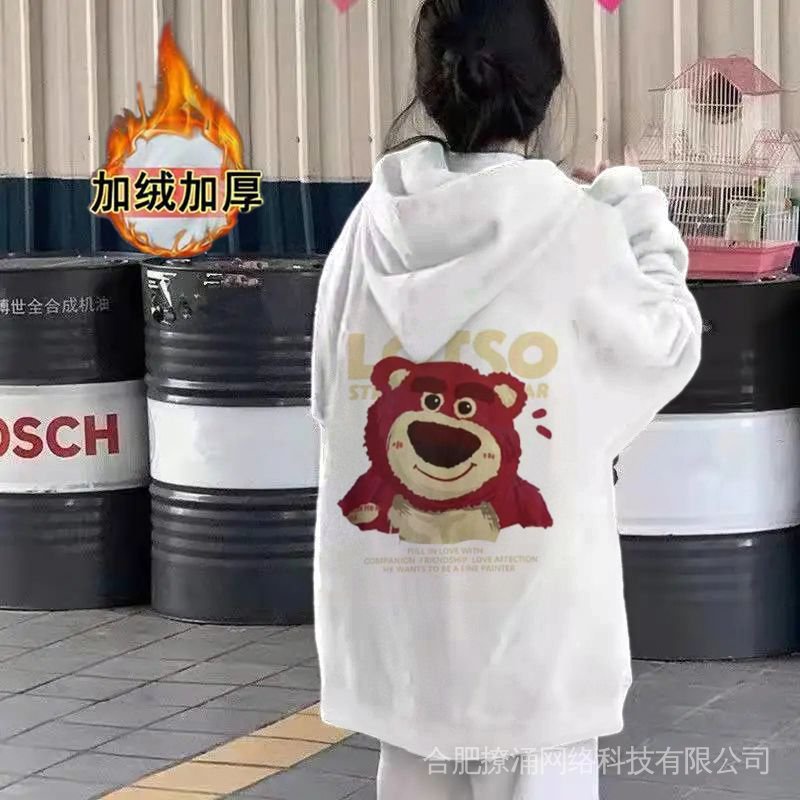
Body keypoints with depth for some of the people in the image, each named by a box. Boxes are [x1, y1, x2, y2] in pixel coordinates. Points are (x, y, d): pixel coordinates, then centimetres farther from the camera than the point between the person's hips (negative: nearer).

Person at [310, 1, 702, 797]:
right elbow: (665, 351, 5)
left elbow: (330, 396, 7)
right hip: (532, 592, -4)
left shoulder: (377, 224, -1)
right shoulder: (574, 226, -11)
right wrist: (649, 238, 18)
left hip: (399, 592, 4)